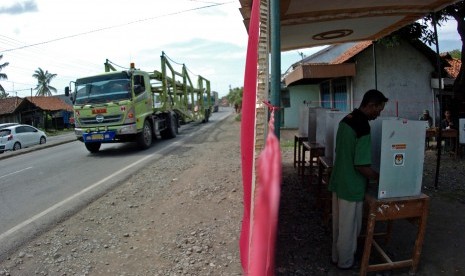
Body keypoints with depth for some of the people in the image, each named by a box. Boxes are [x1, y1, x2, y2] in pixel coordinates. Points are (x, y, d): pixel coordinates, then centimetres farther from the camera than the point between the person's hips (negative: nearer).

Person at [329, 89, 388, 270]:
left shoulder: (345, 120, 3)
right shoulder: (363, 128, -24)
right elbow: (361, 166, -25)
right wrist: (380, 178, -7)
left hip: (338, 181, 9)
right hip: (352, 186, -8)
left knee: (339, 223, 21)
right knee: (349, 226, 11)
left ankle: (337, 256, 38)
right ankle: (346, 262, 30)